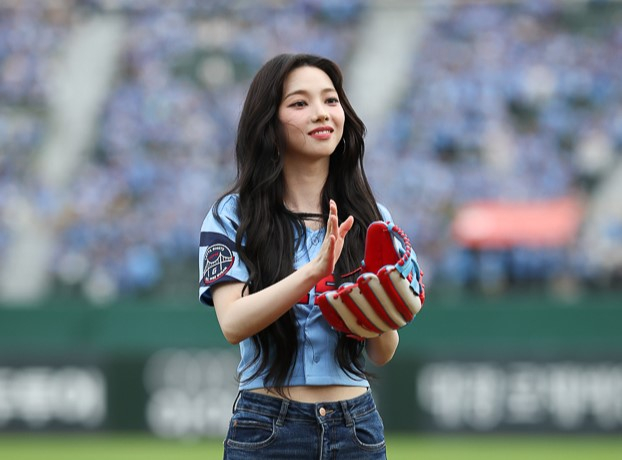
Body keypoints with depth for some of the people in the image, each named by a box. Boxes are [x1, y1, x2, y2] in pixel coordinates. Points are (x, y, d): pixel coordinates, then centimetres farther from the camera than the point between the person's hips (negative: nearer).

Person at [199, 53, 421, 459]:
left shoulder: (370, 217, 6)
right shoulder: (232, 216, -1)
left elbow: (383, 354, 4)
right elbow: (233, 323, -16)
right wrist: (313, 271, -29)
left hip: (357, 424, 3)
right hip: (266, 427, -2)